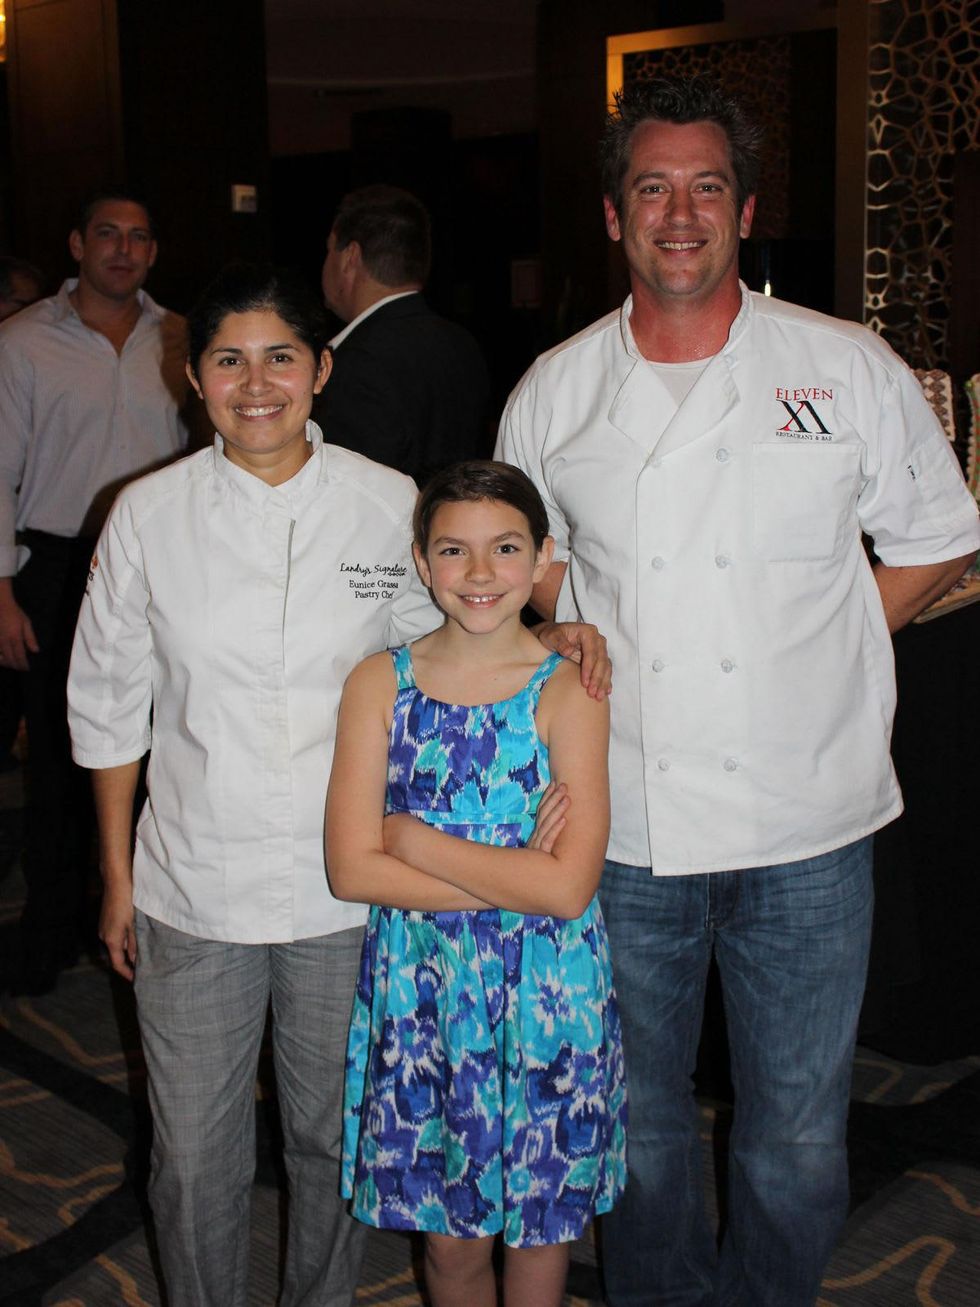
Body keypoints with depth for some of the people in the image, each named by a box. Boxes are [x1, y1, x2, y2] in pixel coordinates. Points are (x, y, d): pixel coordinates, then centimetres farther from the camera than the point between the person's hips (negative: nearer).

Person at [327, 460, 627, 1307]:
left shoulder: (568, 692, -9)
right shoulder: (380, 684, -3)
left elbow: (569, 887, -18)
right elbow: (352, 868, -10)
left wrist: (414, 839, -14)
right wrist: (515, 877, -16)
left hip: (546, 996, -1)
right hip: (419, 989, 2)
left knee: (538, 1227, 14)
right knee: (449, 1236, 15)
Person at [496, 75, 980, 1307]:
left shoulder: (850, 370, -2)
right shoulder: (554, 391, 4)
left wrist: (817, 645, 0)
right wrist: (592, 653, 4)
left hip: (805, 829, -1)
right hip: (623, 823, 2)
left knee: (799, 1143, 10)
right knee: (639, 1123, 17)